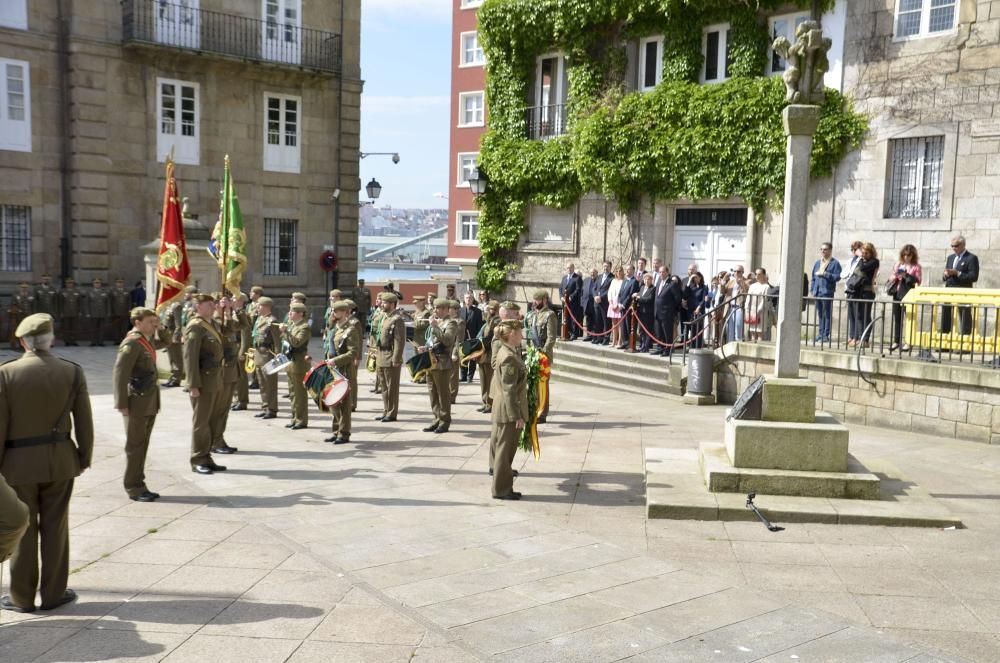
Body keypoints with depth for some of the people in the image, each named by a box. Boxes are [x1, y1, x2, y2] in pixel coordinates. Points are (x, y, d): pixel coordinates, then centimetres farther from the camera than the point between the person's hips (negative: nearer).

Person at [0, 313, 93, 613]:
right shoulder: (73, 372, -5)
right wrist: (84, 456, 10)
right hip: (60, 460, 1)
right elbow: (84, 422, -2)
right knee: (55, 527, 11)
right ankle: (53, 592, 18)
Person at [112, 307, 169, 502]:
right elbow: (119, 374, -19)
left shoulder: (148, 340, 11)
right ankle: (133, 488, 9)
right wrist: (122, 404, -21)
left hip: (150, 403, 9)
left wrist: (159, 328, 11)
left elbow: (166, 341, 32)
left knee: (142, 445, 14)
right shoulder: (131, 343, -15)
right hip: (137, 403, -9)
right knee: (135, 446, 0)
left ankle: (139, 486, 22)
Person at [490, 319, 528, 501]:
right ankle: (501, 489, 7)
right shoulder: (509, 358, -24)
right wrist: (516, 416, -22)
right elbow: (509, 390, -24)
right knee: (505, 449, -1)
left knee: (501, 444, 26)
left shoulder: (505, 351, 7)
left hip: (501, 409, 10)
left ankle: (496, 467, 45)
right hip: (509, 411, -10)